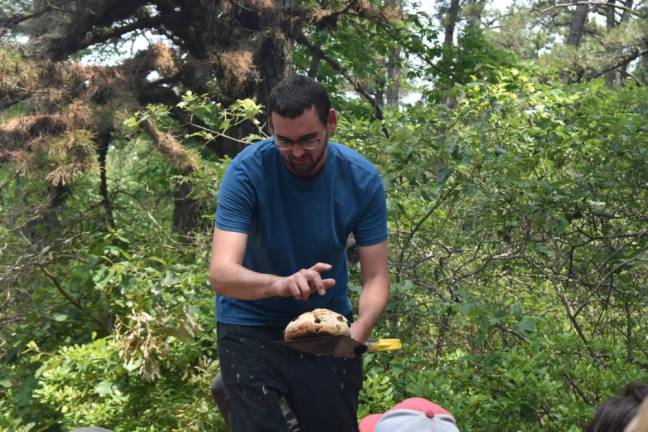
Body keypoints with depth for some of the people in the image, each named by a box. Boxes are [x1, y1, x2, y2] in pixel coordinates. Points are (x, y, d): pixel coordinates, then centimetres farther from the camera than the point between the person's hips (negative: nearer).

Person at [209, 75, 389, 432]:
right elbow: (221, 274, -31)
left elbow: (376, 279, -14)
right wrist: (280, 284, -51)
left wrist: (358, 332, -35)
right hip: (251, 325, -2)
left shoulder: (362, 180, -15)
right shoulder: (248, 171, -22)